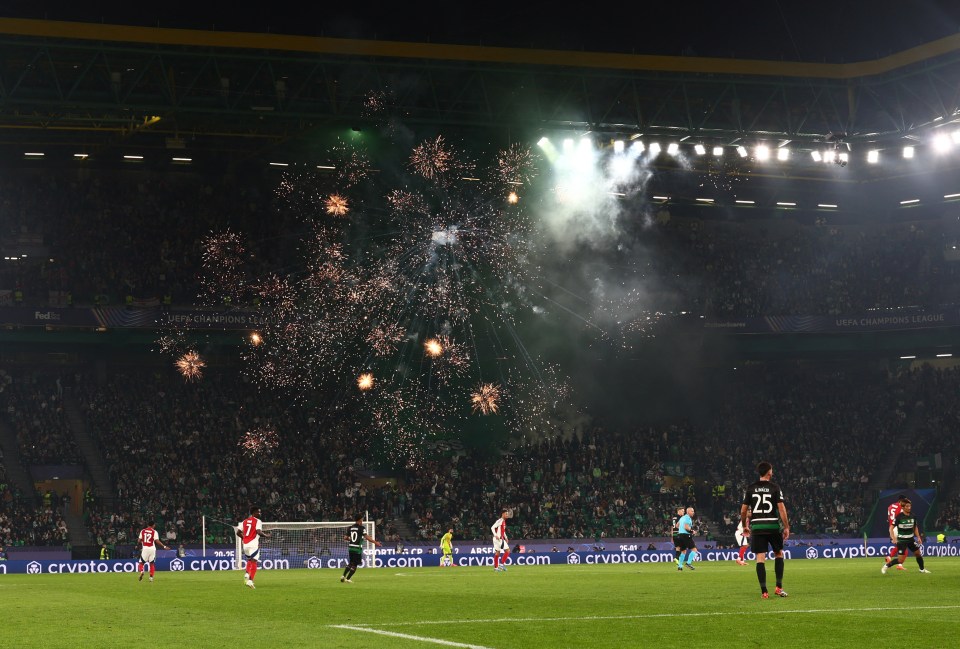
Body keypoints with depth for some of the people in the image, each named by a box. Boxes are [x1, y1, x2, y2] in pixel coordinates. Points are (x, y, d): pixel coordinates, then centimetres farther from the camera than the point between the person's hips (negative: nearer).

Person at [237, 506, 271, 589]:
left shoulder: (244, 521, 13)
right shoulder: (257, 521, -6)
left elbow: (238, 533, 10)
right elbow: (259, 532, -18)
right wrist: (266, 536, -1)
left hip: (245, 544, 6)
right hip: (253, 544, -6)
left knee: (249, 561, 26)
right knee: (253, 562, -6)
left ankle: (246, 574, 6)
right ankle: (250, 581, -15)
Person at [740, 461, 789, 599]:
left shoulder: (750, 489, 5)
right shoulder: (775, 488, -2)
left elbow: (743, 510, 5)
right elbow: (781, 508, -8)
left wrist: (744, 526, 19)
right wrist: (786, 527, -3)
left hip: (757, 526, 1)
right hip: (773, 525, -1)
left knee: (760, 558, 0)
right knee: (779, 554, 17)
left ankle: (764, 591, -5)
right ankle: (779, 587, 11)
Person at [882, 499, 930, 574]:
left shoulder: (912, 516, 0)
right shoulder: (899, 517, -16)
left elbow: (915, 527, 14)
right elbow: (891, 528, -14)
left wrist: (918, 537, 6)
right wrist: (893, 538, -26)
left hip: (911, 539, 5)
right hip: (902, 540, -5)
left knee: (918, 554, 10)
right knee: (900, 560, -8)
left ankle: (922, 569, 32)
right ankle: (886, 566, 11)